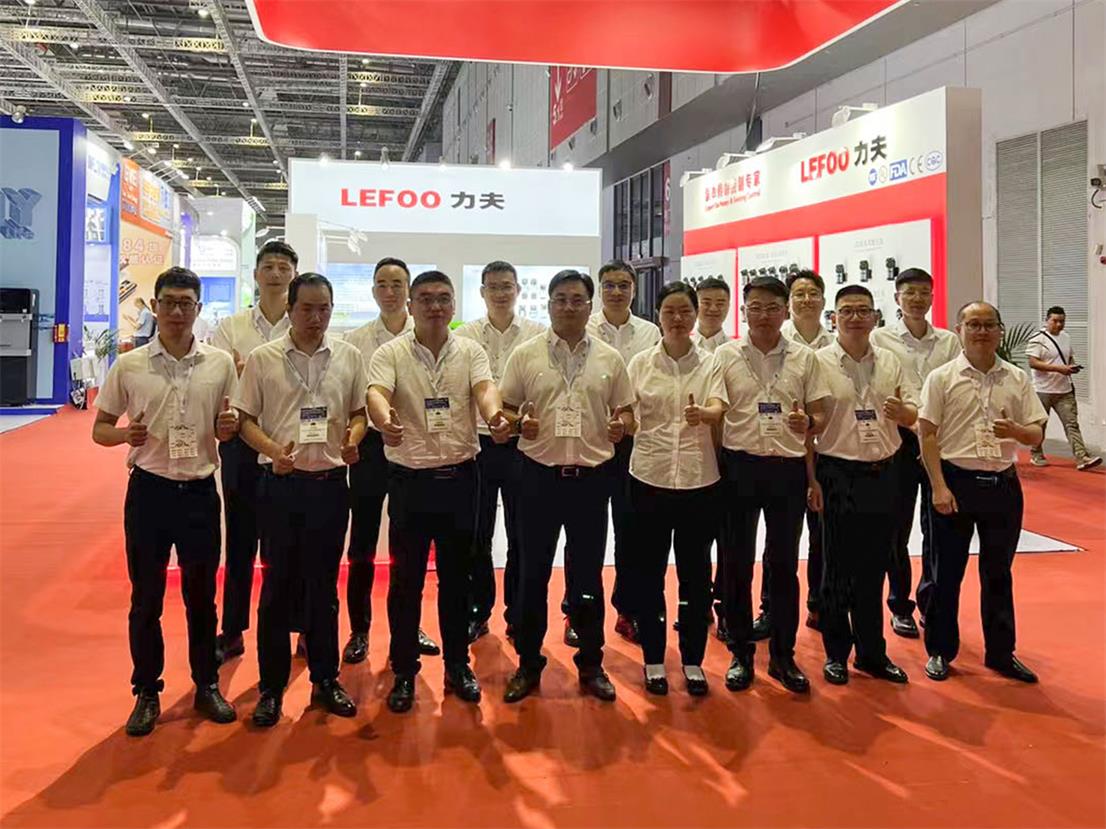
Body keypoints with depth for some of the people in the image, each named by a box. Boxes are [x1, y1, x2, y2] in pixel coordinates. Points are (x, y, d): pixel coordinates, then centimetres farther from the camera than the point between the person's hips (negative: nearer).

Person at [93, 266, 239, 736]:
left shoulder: (220, 364, 0)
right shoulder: (128, 366, -2)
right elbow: (99, 430, 4)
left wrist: (228, 428, -15)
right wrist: (125, 434, -18)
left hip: (201, 491, 1)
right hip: (149, 490, 0)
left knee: (201, 596, 12)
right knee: (146, 599, 8)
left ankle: (207, 686, 27)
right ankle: (146, 693, 24)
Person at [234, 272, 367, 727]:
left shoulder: (348, 357, 4)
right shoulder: (262, 358, -1)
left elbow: (359, 413, 11)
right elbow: (245, 420, 1)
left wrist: (352, 440, -11)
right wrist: (273, 450, -17)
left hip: (330, 482, 2)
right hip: (280, 483, -1)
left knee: (324, 583, 11)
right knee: (278, 584, 6)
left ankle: (325, 679, 25)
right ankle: (272, 686, 19)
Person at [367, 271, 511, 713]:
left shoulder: (470, 351, 3)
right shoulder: (390, 354, -3)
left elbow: (485, 388, -15)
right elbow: (377, 393, -21)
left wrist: (495, 416, -39)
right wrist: (385, 421, -45)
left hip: (460, 477, 2)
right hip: (409, 479, -1)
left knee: (456, 576, 12)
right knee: (406, 580, 6)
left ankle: (457, 665, 27)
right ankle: (404, 672, 21)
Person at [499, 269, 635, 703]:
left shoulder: (609, 358, 5)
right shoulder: (525, 354, 1)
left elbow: (625, 410, 10)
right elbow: (505, 408, 3)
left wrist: (621, 425, -11)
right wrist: (518, 422, -18)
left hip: (591, 476, 1)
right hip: (539, 474, -1)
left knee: (587, 573, 10)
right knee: (533, 572, 8)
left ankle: (591, 663, 24)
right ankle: (528, 663, 22)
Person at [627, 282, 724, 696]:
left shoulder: (710, 362, 1)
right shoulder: (640, 363, 3)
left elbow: (719, 409, -15)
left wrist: (702, 414, -37)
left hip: (698, 480, 0)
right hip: (649, 478, 0)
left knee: (695, 573, 8)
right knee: (650, 572, 8)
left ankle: (693, 661, 23)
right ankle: (654, 659, 22)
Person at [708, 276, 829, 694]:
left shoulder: (804, 358, 6)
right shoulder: (726, 355, 3)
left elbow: (820, 416, 7)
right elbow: (712, 409, 2)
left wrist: (807, 423, -15)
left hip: (788, 467, 1)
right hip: (739, 466, -1)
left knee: (785, 564, 7)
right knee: (737, 564, 6)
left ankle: (783, 655, 20)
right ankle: (741, 653, 20)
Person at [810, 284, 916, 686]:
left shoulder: (890, 363, 9)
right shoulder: (819, 363, -5)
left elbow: (915, 414, 12)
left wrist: (903, 411, -12)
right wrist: (811, 479, -13)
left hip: (883, 475, 4)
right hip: (839, 475, -4)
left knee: (873, 569, 13)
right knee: (838, 568, 5)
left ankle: (872, 652, 25)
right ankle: (836, 653, 19)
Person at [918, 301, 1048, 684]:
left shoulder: (1017, 379, 5)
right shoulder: (941, 377, -3)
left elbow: (1037, 434, 5)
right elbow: (927, 435, -5)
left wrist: (1016, 431, -18)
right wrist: (939, 488, -12)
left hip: (1003, 484, 3)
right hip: (956, 480, -3)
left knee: (998, 572, 14)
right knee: (947, 572, 6)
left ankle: (1001, 653, 27)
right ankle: (940, 651, 20)